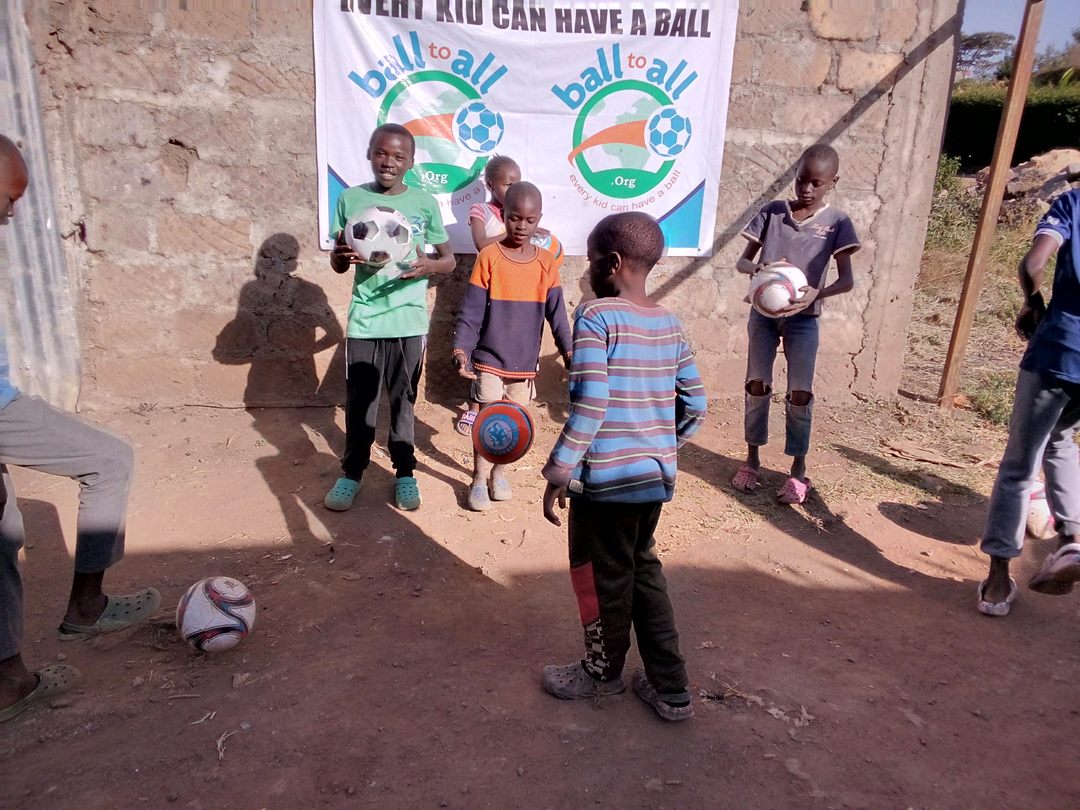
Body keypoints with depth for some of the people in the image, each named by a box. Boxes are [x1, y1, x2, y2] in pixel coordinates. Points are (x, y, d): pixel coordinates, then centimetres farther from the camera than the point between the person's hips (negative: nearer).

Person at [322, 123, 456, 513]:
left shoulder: (424, 203, -1)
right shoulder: (351, 199, 1)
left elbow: (449, 260, 5)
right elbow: (337, 264, 6)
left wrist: (427, 265, -17)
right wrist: (341, 254, -18)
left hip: (409, 321, 0)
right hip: (364, 320, 0)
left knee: (404, 400, 11)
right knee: (359, 401, 7)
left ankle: (405, 472, 26)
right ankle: (351, 472, 25)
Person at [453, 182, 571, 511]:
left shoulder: (546, 262, 0)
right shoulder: (489, 257, -8)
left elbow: (556, 312, -1)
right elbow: (471, 311, -9)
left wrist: (568, 351, -12)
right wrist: (461, 350, -20)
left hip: (525, 362, 3)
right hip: (490, 359, -3)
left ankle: (499, 472, 34)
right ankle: (479, 481, 18)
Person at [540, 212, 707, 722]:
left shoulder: (596, 317, -14)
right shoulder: (669, 324, 6)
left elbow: (588, 407, -21)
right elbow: (695, 406, 9)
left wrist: (558, 474, -14)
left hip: (607, 478, -7)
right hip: (657, 475, 7)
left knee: (602, 578, 13)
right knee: (643, 571, 21)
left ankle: (603, 672, 36)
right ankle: (669, 688, 29)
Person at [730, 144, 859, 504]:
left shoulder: (837, 222, -3)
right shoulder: (772, 212, -1)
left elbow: (847, 279, -7)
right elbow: (742, 261, 1)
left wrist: (817, 293, -28)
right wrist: (759, 269, -23)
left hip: (803, 319, -1)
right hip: (763, 313, 1)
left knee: (800, 394, 1)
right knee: (757, 385, 5)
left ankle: (798, 470, 15)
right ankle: (752, 460, 21)